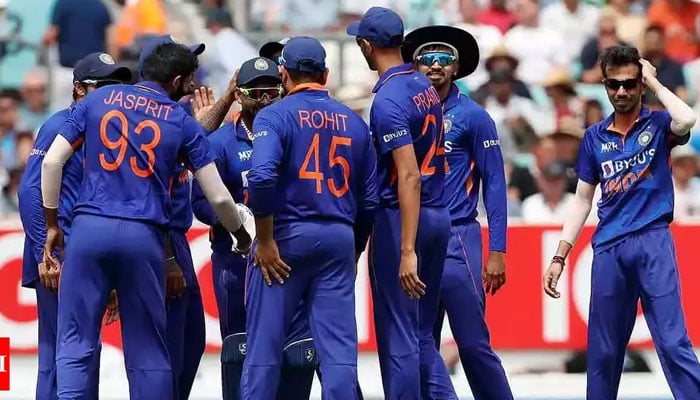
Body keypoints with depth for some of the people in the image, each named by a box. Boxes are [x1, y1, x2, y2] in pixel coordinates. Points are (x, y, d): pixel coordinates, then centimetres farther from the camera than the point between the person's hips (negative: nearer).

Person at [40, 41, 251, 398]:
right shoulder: (183, 123, 8)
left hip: (89, 227, 0)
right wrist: (241, 236, 28)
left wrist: (52, 225, 14)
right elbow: (218, 197, 9)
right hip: (143, 236, 0)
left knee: (74, 342, -1)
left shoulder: (99, 99, 10)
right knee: (147, 350, 8)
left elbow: (52, 161, 6)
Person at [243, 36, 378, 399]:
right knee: (339, 347, 1)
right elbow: (369, 198, 11)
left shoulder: (275, 115, -4)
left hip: (289, 234, -4)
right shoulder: (353, 122, 10)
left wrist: (265, 240, -11)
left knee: (265, 345, 1)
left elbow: (262, 177, -19)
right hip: (340, 237, 4)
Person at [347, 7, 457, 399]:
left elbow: (409, 176, -23)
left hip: (401, 218, -8)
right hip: (440, 217, 8)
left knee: (397, 336, -1)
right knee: (423, 334, 14)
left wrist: (406, 251, -26)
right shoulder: (425, 85, 8)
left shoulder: (388, 99, -17)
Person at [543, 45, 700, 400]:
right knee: (603, 351, 7)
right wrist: (559, 257, 10)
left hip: (652, 242, -4)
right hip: (608, 249, 4)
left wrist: (655, 84, -6)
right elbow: (582, 201, 16)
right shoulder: (594, 137, 13)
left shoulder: (658, 125, 4)